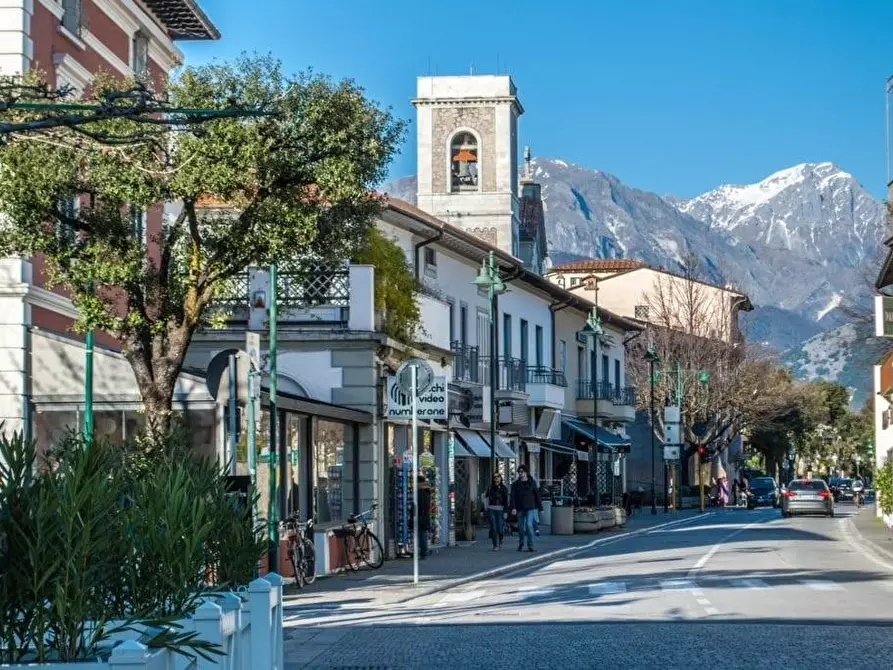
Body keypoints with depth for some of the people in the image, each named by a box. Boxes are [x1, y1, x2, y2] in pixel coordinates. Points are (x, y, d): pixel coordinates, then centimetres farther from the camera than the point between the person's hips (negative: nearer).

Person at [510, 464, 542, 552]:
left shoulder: (532, 483, 3)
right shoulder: (515, 484, 5)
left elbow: (537, 495, 6)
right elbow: (513, 496, -3)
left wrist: (540, 507, 5)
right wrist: (513, 508, -16)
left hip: (530, 508, -2)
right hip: (520, 509, 2)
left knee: (529, 525, -16)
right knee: (521, 527, 8)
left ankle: (530, 546, -14)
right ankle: (521, 544, 26)